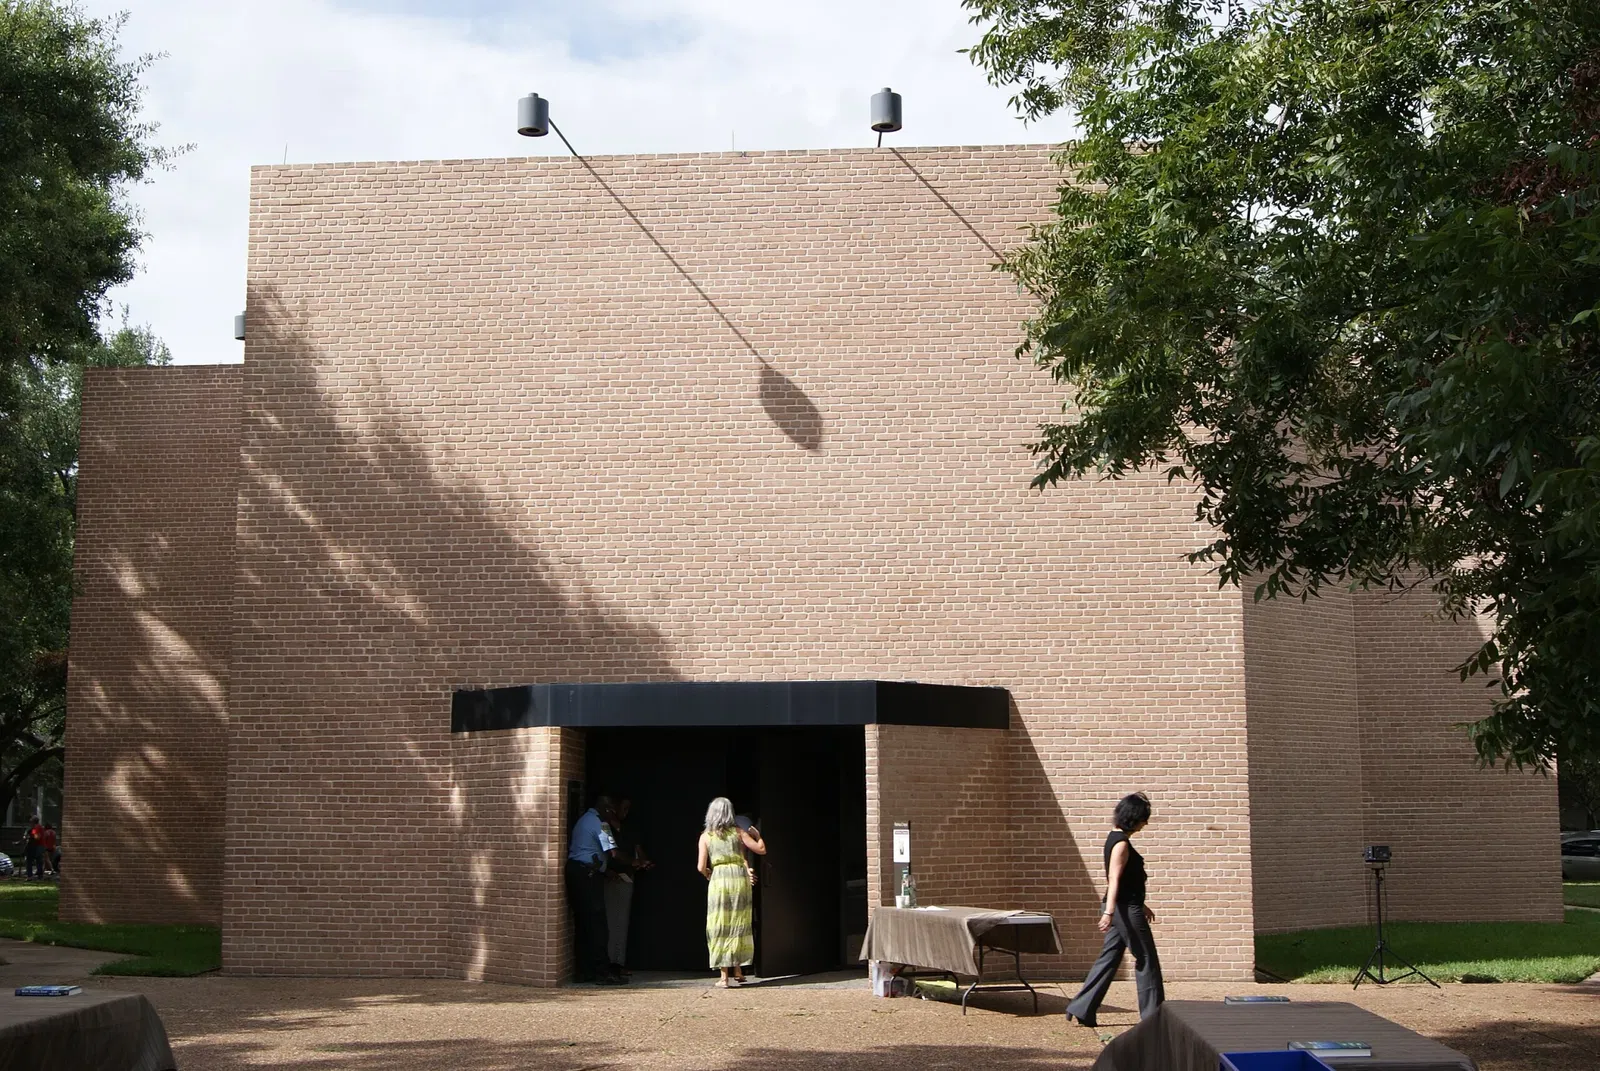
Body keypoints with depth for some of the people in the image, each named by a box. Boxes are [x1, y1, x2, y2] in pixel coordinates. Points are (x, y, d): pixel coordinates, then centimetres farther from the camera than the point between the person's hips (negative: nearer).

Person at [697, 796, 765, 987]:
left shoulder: (705, 837, 4)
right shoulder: (737, 832, 6)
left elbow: (701, 867, -2)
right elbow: (761, 849, 5)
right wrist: (757, 835, 24)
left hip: (719, 880, -1)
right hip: (740, 877, 1)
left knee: (720, 928, 3)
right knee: (739, 925, 13)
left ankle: (724, 976, 0)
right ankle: (738, 971, 19)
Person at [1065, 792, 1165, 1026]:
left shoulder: (1116, 838, 14)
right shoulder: (1121, 844, -16)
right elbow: (1114, 880, -24)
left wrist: (1141, 905, 30)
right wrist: (1108, 912, -31)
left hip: (1124, 908, 10)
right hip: (1126, 909, -10)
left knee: (1109, 958, 9)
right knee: (1146, 960, 1)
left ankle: (1081, 1009, 8)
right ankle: (1153, 1014, 9)